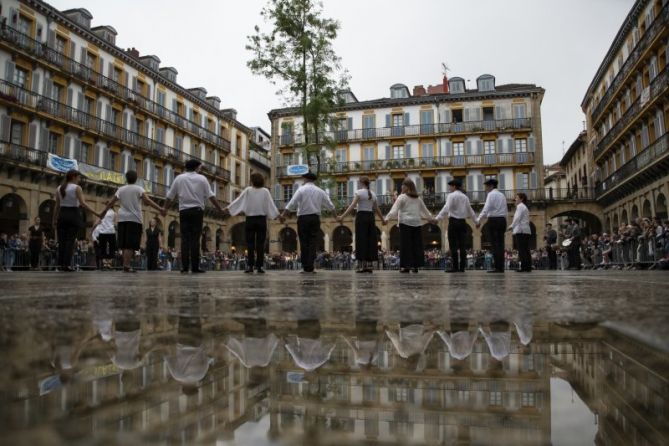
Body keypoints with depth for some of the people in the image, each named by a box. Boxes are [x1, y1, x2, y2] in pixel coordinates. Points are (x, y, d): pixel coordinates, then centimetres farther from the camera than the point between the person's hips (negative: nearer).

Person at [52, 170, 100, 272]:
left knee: (62, 241, 8)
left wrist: (54, 219, 14)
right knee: (70, 240, -2)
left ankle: (60, 264, 7)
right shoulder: (77, 188, -5)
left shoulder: (59, 188, 10)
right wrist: (97, 214, -17)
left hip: (62, 215, 5)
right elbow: (83, 204, -15)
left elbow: (57, 206, 9)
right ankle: (67, 264, -6)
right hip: (73, 215, -4)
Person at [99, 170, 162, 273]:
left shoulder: (121, 189, 11)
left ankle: (126, 264, 17)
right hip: (134, 218, -5)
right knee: (131, 244, -6)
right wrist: (160, 209, -17)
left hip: (122, 219, 5)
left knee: (124, 244, 12)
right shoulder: (138, 189, -1)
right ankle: (126, 266, -14)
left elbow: (111, 203, 13)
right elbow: (147, 200, -14)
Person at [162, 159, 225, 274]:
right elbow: (211, 196, -1)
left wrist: (165, 209, 25)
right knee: (195, 239, -1)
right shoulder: (201, 178, 4)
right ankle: (195, 267, -4)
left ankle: (184, 267, -4)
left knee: (185, 239, 2)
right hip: (197, 210, -1)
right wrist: (220, 209, 3)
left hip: (184, 211, 2)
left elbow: (170, 196, 12)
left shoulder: (179, 178, 9)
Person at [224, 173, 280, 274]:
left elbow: (238, 200, 0)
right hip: (261, 220, 0)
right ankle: (259, 266, -1)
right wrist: (278, 215, 3)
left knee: (250, 243, 3)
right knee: (260, 244, 2)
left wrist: (228, 208, 8)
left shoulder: (248, 190, -2)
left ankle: (250, 266, -2)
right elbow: (271, 204, -2)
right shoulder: (265, 191, -1)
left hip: (250, 219, 0)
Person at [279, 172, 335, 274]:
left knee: (304, 243, 2)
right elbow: (330, 206, 11)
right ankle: (310, 268, -1)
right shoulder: (320, 191, 9)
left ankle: (305, 267, 2)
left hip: (303, 218, -2)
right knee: (313, 242, 3)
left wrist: (283, 215, -10)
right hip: (315, 218, 2)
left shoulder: (301, 190, -1)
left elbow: (292, 204, -11)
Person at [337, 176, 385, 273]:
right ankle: (370, 265, 6)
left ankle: (362, 265, -6)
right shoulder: (373, 194, 13)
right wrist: (383, 219, 30)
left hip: (361, 216, -5)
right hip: (370, 217, 5)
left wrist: (342, 216, -21)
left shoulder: (359, 192, -5)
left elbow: (352, 206, -16)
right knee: (371, 240, 6)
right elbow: (377, 209, 17)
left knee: (361, 240, -3)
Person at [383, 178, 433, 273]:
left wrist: (387, 218, -19)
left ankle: (406, 265, -7)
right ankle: (415, 265, 8)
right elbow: (425, 210, 25)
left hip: (406, 223, -5)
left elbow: (394, 210, -12)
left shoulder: (402, 197, 1)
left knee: (406, 244, -4)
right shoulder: (418, 198, 17)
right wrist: (431, 218, 38)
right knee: (416, 245, 6)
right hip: (417, 223, 5)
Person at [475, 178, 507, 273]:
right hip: (502, 220, 7)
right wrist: (503, 224, 20)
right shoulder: (502, 195, 19)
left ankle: (497, 267, -11)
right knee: (500, 244, 5)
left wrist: (478, 220, -15)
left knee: (494, 244, -8)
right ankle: (501, 267, 4)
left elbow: (486, 208, -14)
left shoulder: (491, 194, -4)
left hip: (493, 220, -7)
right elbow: (505, 211, 18)